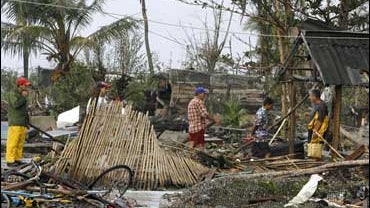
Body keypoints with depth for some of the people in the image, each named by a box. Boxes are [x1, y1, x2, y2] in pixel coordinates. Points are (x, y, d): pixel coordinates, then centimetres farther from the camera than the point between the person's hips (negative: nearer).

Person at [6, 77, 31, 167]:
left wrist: (27, 122, 26)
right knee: (13, 142, -10)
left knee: (20, 143, 6)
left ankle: (17, 159, 10)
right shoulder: (14, 95, -5)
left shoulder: (22, 95, 21)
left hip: (22, 124, 8)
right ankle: (10, 160, -10)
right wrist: (23, 97, -15)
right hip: (15, 123, -8)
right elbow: (16, 105, -24)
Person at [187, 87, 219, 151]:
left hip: (191, 129, 10)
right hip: (198, 129, -10)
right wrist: (214, 119, -6)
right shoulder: (199, 102, -11)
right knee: (200, 149, -10)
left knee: (191, 148, 9)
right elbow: (204, 114, -18)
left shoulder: (191, 102, 20)